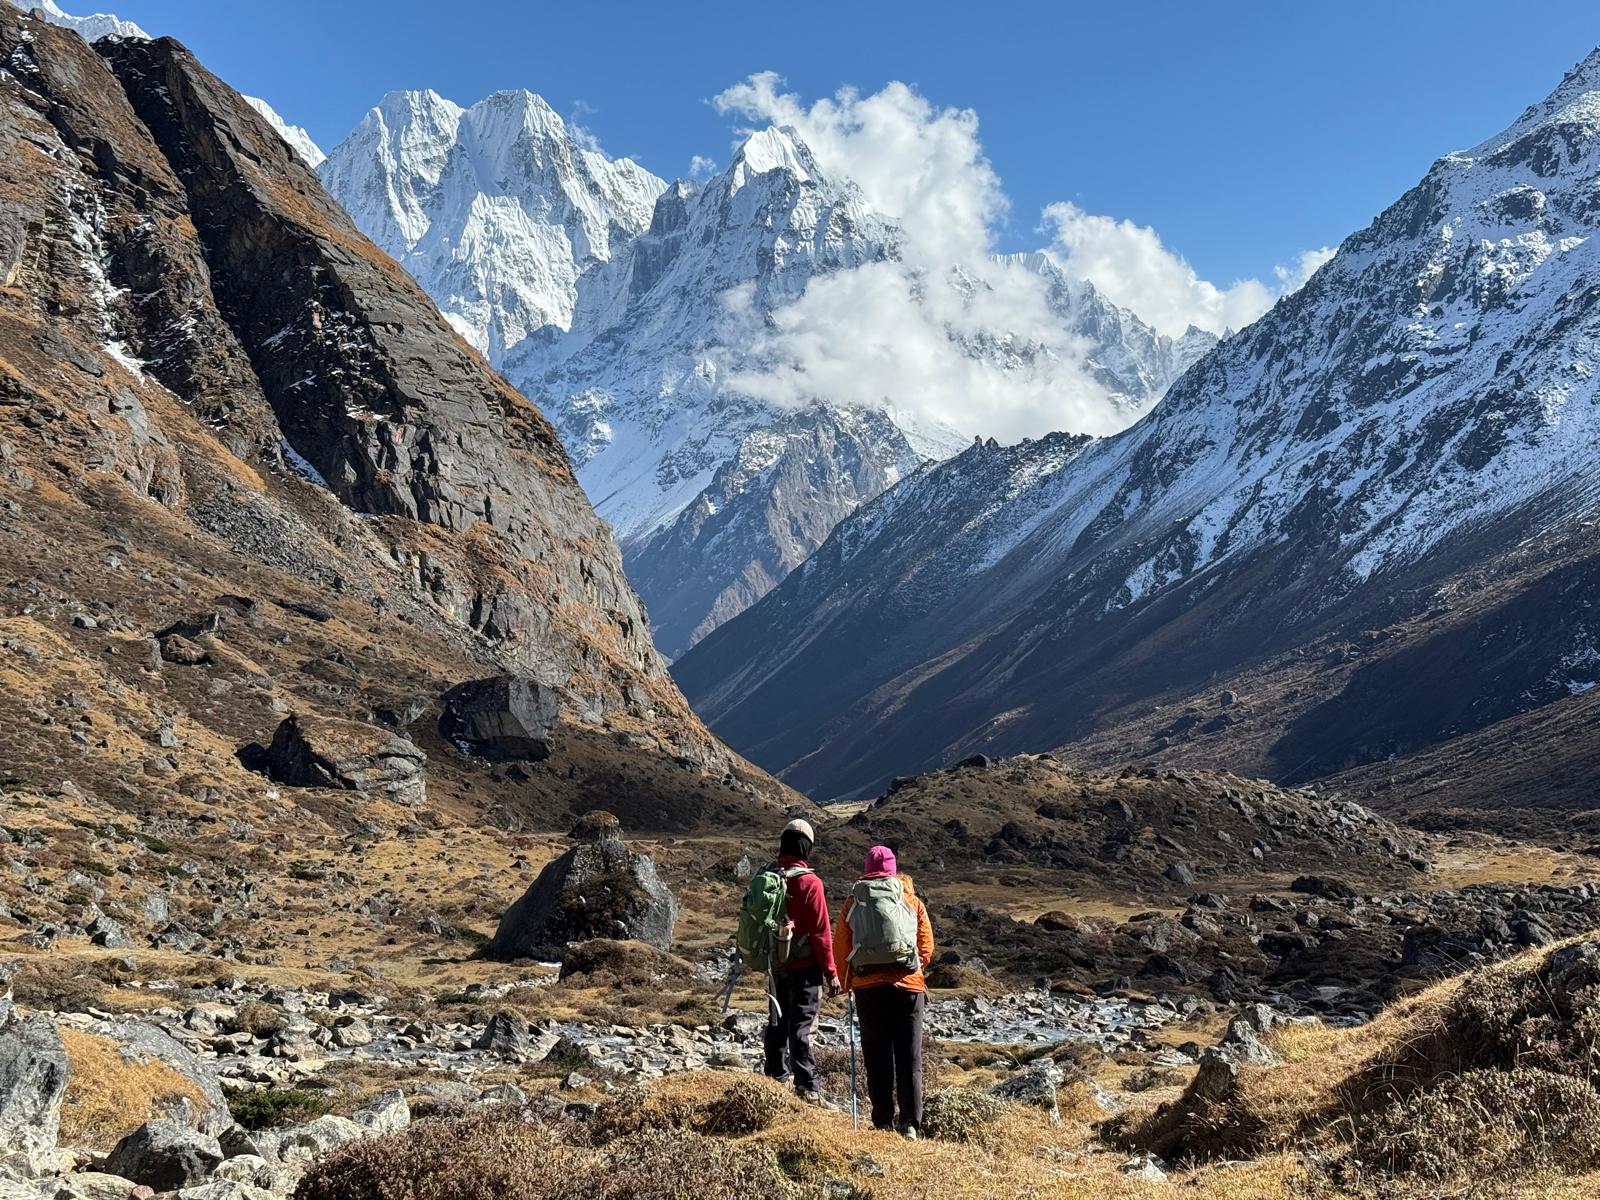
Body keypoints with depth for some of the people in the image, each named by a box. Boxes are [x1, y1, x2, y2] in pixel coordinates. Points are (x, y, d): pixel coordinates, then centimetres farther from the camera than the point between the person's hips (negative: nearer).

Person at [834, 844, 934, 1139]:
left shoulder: (854, 901, 5)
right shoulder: (912, 901, 7)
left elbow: (841, 946, 5)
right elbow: (927, 946, 7)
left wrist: (847, 982, 18)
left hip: (868, 986, 0)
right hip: (909, 985, 0)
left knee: (877, 1057, 8)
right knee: (910, 1056, 6)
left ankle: (883, 1122, 9)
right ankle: (910, 1123, 2)